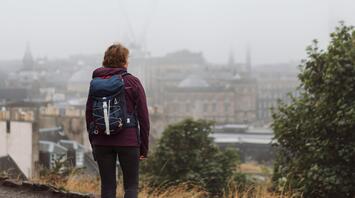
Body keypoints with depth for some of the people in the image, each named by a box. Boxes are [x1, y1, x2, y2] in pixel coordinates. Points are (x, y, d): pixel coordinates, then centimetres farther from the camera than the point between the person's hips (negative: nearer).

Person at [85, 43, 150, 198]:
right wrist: (144, 147, 4)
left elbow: (89, 115, 8)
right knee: (131, 185, 7)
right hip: (128, 141, -3)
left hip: (102, 143, 3)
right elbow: (143, 116, -3)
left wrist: (93, 144, 15)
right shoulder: (132, 82, -1)